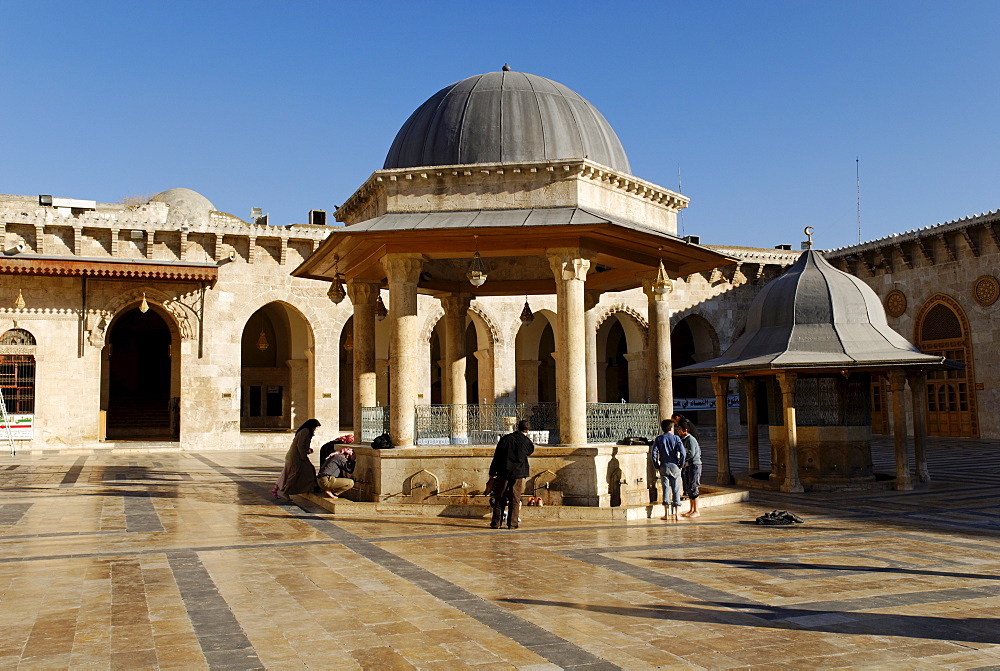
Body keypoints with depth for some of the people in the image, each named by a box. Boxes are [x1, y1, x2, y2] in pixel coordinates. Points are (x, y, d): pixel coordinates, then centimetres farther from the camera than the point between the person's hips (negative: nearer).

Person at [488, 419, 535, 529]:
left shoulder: (505, 438, 1)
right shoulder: (526, 441, -2)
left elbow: (496, 456, 2)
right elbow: (530, 451, 20)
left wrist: (492, 472, 8)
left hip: (503, 472, 1)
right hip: (518, 474, -1)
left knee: (499, 498, 7)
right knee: (515, 499, 5)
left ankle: (496, 522, 7)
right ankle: (512, 523, 3)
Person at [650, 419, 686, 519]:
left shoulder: (659, 439, 3)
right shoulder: (676, 438, -1)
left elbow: (653, 453, -4)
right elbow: (682, 452, -12)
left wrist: (656, 466, 4)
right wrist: (681, 465, -1)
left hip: (664, 467, 1)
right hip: (675, 466, -1)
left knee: (666, 489, 4)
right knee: (676, 490, 5)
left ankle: (667, 514, 3)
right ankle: (676, 513, 6)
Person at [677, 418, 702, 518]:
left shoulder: (690, 439, -15)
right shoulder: (683, 439, 13)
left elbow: (691, 453, -24)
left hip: (694, 465, -9)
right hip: (687, 466, 9)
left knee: (693, 487, -7)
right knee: (688, 488, 11)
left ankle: (696, 511, -2)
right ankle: (692, 510, 19)